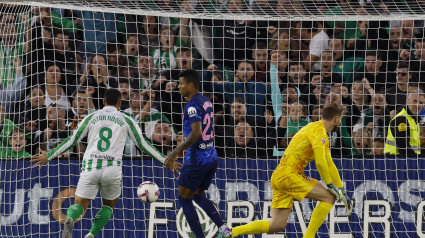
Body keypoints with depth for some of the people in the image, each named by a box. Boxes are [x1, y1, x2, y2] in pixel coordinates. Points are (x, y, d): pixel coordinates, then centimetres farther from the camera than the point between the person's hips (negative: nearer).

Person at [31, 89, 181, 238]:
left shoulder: (91, 117, 12)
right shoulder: (126, 120, 10)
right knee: (109, 205, 22)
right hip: (112, 168, -1)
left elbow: (71, 141, 12)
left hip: (90, 168, 1)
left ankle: (69, 220, -28)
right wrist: (165, 161, 18)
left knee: (79, 205, 10)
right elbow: (143, 144, 10)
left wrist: (48, 156, 20)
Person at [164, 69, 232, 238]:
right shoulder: (206, 102, 12)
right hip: (212, 157, 9)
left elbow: (197, 133, -28)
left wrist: (176, 151, -29)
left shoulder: (192, 105, -16)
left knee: (184, 199, 4)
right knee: (198, 196, 22)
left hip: (197, 159, -9)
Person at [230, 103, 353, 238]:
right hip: (289, 174, -10)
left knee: (277, 226, 3)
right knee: (329, 197, -8)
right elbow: (320, 162, -20)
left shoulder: (315, 128, 24)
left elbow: (329, 165, 27)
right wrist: (330, 185, -8)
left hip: (279, 176, 10)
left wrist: (342, 191, 26)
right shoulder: (319, 130, -8)